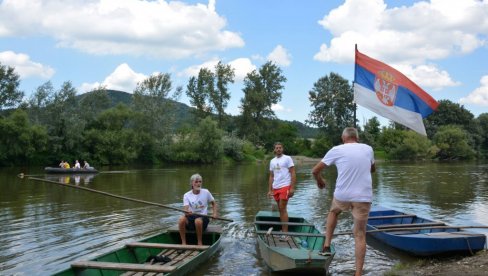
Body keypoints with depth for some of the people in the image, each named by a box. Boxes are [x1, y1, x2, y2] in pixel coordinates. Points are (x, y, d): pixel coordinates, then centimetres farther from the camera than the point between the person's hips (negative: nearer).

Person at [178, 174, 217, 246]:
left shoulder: (206, 192, 2)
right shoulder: (187, 195, 2)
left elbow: (214, 203, 15)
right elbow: (186, 210, -10)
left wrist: (214, 214, -2)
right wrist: (187, 212, -34)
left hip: (203, 217, -1)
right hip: (191, 218, 1)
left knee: (198, 221, -37)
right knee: (181, 219, -32)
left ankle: (200, 243, -16)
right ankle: (183, 243, -19)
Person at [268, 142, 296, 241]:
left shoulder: (287, 158, -1)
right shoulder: (272, 161, 15)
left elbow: (293, 174, -6)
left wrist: (292, 188, -13)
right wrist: (270, 190, 11)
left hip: (285, 187, -6)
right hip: (275, 188, 6)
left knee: (282, 209, -11)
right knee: (281, 209, 9)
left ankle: (285, 233, -9)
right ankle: (283, 230, 16)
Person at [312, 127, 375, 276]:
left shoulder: (336, 150, -2)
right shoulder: (368, 149, 6)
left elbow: (315, 170, 3)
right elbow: (372, 169, 25)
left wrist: (320, 181, 22)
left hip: (342, 195, 0)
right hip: (363, 197, 1)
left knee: (333, 212, 32)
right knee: (360, 235, 6)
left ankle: (327, 246, 26)